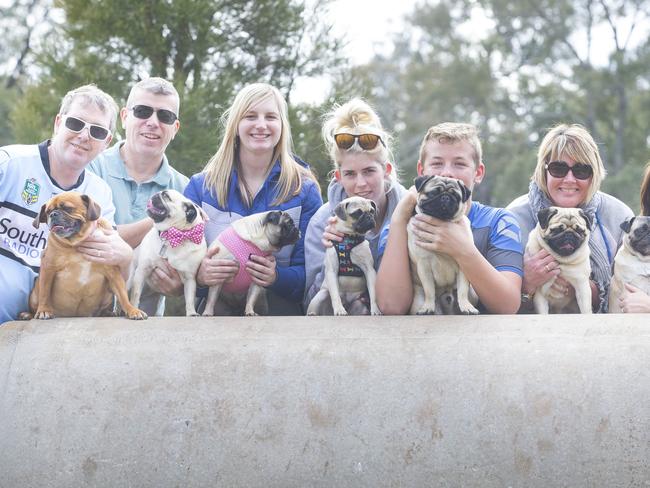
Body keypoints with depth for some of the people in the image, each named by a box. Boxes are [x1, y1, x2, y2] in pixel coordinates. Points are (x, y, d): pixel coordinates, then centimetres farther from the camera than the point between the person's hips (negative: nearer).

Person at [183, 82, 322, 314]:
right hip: (214, 311, 1)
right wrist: (198, 274, -17)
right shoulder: (200, 187, 9)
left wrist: (278, 277, -18)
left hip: (280, 312, -1)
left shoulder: (304, 190, 7)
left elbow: (310, 271, 3)